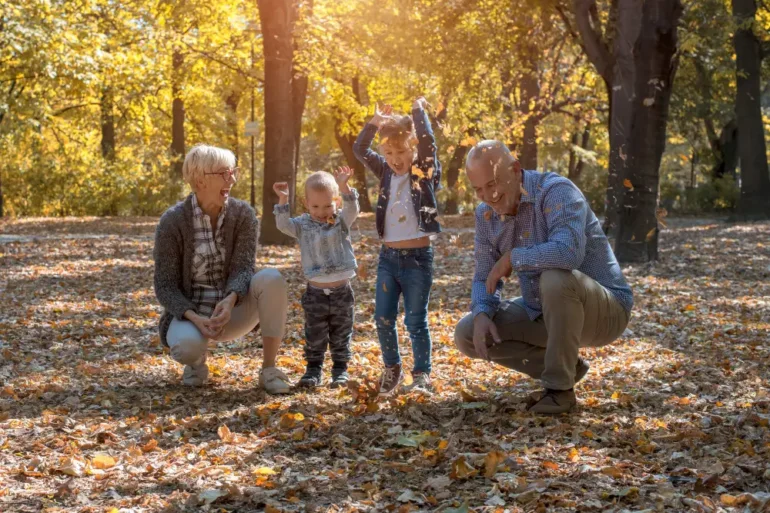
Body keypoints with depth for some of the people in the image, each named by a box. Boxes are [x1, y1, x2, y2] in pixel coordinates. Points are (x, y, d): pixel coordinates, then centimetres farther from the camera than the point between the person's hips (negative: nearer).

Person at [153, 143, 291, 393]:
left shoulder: (244, 214, -7)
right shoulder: (172, 221, -13)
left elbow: (243, 269, -15)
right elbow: (165, 286, -12)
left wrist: (230, 301, -37)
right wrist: (195, 318, -30)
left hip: (231, 310, 3)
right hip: (190, 312, -2)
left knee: (272, 278, -29)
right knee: (186, 346, -39)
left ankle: (269, 370, -19)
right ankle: (197, 360, 2)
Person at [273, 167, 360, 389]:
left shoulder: (341, 221, 1)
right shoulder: (303, 225, 2)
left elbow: (352, 209, -17)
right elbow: (283, 225, -13)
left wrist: (344, 187, -32)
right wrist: (283, 201, -25)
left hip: (341, 290, 0)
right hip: (316, 292, 0)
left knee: (341, 335, 9)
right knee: (314, 336, 7)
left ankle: (340, 369, 19)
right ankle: (313, 369, 17)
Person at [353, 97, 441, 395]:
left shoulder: (425, 173, -4)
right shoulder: (387, 173, 8)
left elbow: (427, 143, -20)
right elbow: (359, 150, 3)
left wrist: (418, 110, -10)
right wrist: (376, 122, -3)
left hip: (418, 256, -4)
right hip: (388, 256, 4)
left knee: (415, 320, 0)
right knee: (383, 319, 6)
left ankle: (422, 374, 12)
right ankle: (392, 368, 24)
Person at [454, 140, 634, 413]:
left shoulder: (557, 191, -23)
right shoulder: (486, 214, -1)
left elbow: (568, 253, -42)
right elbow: (484, 278, 5)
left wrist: (511, 258, -28)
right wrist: (482, 315, -16)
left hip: (603, 310, -7)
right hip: (543, 313, 7)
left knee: (556, 278, -38)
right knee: (467, 335, -3)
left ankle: (560, 387, -19)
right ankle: (566, 367, 7)